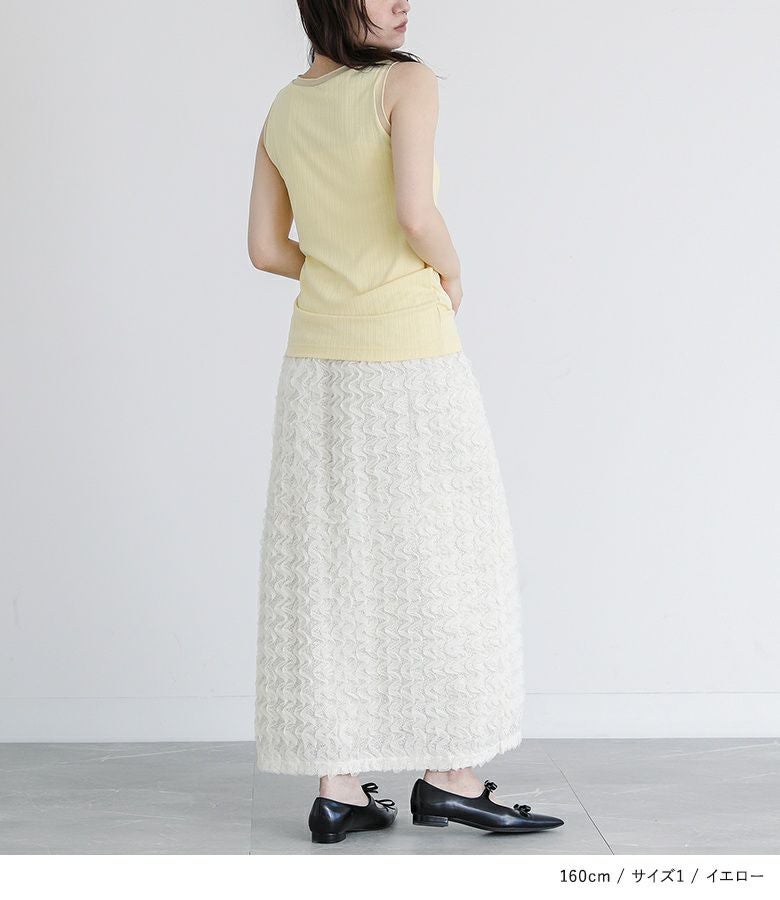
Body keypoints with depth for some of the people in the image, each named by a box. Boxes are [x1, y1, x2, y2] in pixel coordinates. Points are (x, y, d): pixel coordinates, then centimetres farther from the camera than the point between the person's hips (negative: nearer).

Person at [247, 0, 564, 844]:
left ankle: (338, 787, 9)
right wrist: (450, 273, -2)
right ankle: (447, 775, 11)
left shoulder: (283, 110, 10)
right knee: (436, 559, 4)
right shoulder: (407, 82, -10)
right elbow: (416, 214, -21)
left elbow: (266, 248, 11)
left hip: (319, 358, 6)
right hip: (410, 358, -6)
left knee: (329, 566, 6)